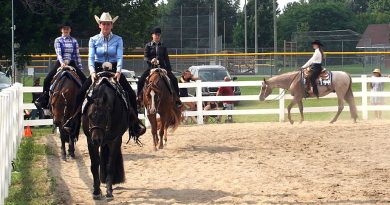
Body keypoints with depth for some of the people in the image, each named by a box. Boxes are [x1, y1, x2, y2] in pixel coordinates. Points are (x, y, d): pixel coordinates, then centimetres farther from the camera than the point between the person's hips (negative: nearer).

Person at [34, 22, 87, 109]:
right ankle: (43, 100, -5)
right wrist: (62, 63, -30)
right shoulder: (58, 40, 1)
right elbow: (58, 53, -13)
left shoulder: (74, 41, 9)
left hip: (72, 63, 2)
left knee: (84, 79, -14)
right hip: (61, 63, -2)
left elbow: (77, 55, 10)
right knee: (47, 80, -16)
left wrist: (80, 68, 5)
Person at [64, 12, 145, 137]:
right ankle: (73, 121, -2)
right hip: (98, 70, 1)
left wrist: (118, 71, -28)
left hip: (114, 70, 0)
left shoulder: (118, 40, 0)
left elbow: (120, 57, -10)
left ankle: (135, 126, -7)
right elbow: (91, 57, -8)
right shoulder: (93, 40, 1)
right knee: (81, 93, -14)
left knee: (131, 94, -15)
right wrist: (92, 72, -25)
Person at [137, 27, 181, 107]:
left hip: (162, 67, 1)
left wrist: (169, 70, 2)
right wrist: (151, 61, -25)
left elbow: (166, 59, 9)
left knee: (174, 79, -16)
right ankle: (139, 98, -4)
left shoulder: (163, 47, 10)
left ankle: (176, 98, -8)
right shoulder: (148, 46, 4)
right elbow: (145, 57, -3)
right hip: (151, 67, -1)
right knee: (141, 80, -19)